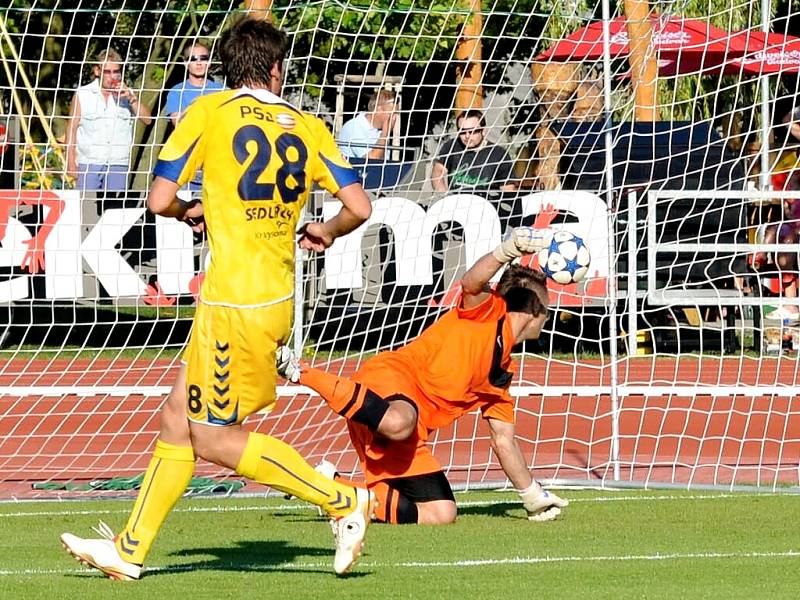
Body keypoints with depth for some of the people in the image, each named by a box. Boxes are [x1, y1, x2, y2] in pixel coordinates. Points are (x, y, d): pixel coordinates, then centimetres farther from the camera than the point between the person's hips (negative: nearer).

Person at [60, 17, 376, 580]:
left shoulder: (209, 112, -5)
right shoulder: (308, 126, 7)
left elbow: (159, 200, -6)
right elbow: (359, 207, 1)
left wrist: (192, 212, 16)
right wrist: (323, 232, 23)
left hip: (233, 297, -7)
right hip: (277, 296, 7)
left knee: (214, 438, 0)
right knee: (178, 418, 13)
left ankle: (341, 500, -2)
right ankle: (130, 549, 17)